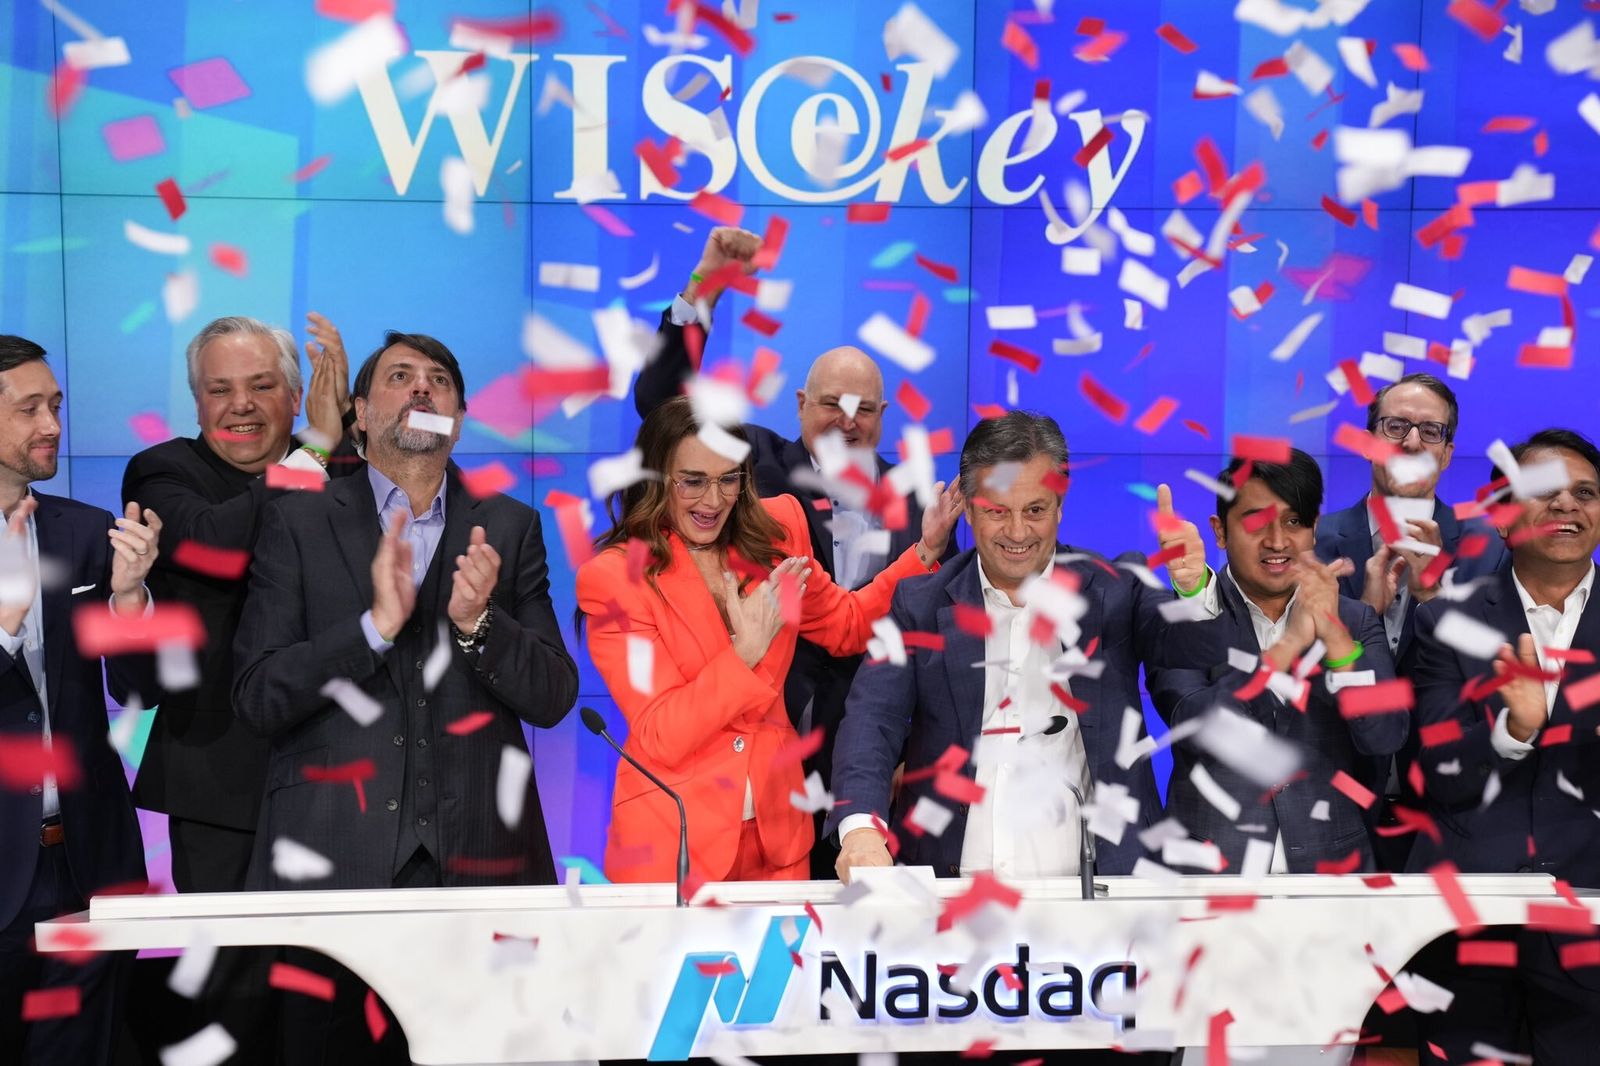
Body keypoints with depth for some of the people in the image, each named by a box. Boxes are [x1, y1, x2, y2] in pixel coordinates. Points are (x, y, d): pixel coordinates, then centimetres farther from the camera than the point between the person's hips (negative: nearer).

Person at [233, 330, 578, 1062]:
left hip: (476, 861, 1)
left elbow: (553, 697, 6)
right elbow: (257, 698, -2)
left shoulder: (508, 528, 11)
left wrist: (479, 623, -12)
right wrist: (376, 624, -15)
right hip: (332, 861, -1)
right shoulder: (299, 522, 6)